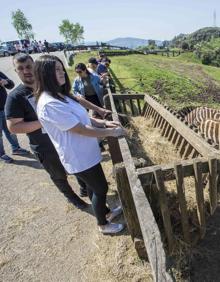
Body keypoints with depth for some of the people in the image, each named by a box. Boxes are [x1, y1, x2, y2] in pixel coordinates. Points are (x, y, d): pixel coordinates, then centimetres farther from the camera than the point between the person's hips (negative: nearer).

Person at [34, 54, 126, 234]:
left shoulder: (60, 95, 6)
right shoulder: (49, 104, -27)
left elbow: (81, 117, 12)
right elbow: (82, 129, -26)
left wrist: (104, 123, 1)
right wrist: (111, 132, -16)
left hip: (85, 153, 9)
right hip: (80, 157, -9)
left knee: (94, 186, 25)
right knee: (101, 188, 10)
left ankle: (105, 212, 51)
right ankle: (103, 225, 37)